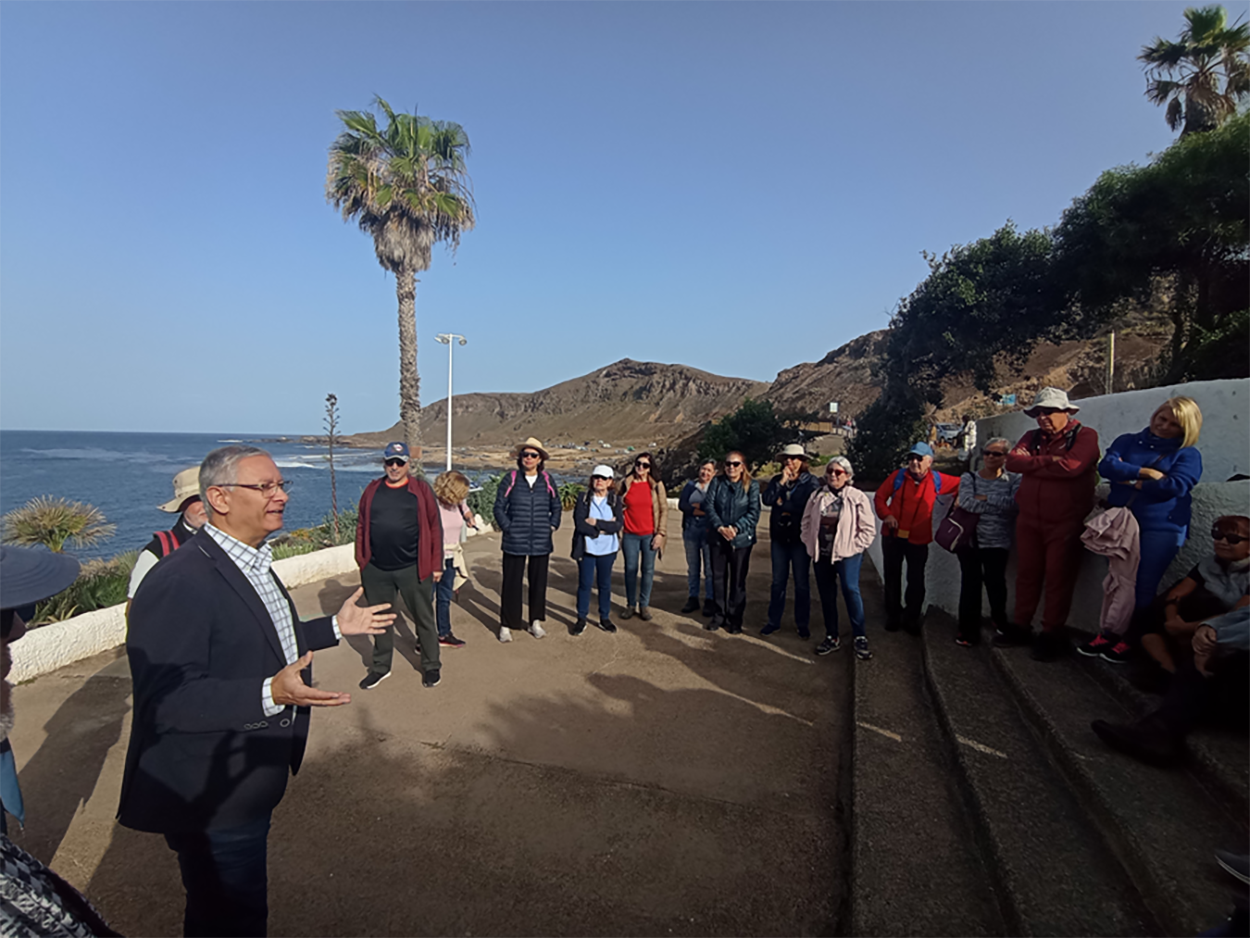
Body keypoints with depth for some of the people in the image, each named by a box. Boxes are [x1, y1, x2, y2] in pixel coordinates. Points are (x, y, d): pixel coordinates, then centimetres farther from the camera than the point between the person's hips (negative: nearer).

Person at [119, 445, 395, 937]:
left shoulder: (253, 563, 5)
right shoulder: (178, 582, -28)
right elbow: (168, 698, -32)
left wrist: (334, 627, 13)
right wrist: (270, 694, -43)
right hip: (210, 799, -9)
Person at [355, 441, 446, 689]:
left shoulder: (421, 489, -3)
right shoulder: (372, 490, 7)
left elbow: (434, 527, -4)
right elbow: (361, 526, 10)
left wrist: (436, 564, -7)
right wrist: (361, 561, 4)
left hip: (413, 569, -3)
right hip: (376, 570, 3)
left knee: (424, 618, 8)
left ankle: (431, 665, 25)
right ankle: (380, 667, 34)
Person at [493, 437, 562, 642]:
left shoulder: (547, 480, 4)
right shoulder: (511, 479, -3)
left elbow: (556, 506, 15)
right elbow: (499, 507, 0)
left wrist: (552, 526, 5)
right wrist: (508, 527, -6)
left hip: (541, 542, 3)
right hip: (515, 542, -3)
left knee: (539, 582, 11)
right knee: (511, 583, 2)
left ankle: (536, 621, 27)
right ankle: (506, 625, 14)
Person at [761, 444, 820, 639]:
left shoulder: (811, 482, -5)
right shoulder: (777, 480, 8)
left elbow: (808, 506, -17)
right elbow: (767, 499, -7)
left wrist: (782, 504, -8)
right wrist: (782, 481, -14)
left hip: (800, 538, -3)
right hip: (779, 537, 4)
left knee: (801, 582, 6)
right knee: (778, 581, 10)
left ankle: (802, 623, 18)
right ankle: (773, 620, 20)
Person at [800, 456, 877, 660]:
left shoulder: (858, 498, -4)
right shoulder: (817, 496, 7)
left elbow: (868, 529, -4)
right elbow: (806, 523, 13)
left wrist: (854, 548, -9)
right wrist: (810, 544, 4)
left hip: (847, 555, -4)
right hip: (821, 555, 4)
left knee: (851, 590, -17)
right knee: (826, 595, 9)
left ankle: (860, 637, -6)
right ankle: (832, 637, 21)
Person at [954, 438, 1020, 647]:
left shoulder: (1013, 480, 4)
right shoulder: (968, 478, 6)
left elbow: (1014, 503, -15)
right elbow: (967, 503, -12)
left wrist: (985, 499, -12)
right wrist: (999, 505, -10)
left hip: (997, 543, 0)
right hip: (970, 540, 1)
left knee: (995, 583, 0)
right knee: (970, 584, 0)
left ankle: (999, 620, 29)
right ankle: (969, 631, 9)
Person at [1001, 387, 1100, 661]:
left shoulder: (1085, 436, -6)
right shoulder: (1032, 437, 11)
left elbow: (1071, 466, -23)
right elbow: (1012, 461, -5)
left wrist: (1032, 462, -10)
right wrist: (1048, 462, -15)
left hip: (1065, 523, -5)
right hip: (1029, 519, 5)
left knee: (1058, 579, 0)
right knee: (1027, 574, 10)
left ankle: (1052, 635, 11)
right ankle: (1021, 627, 20)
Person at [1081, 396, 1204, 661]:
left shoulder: (1188, 455, 1)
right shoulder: (1128, 442, 9)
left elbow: (1175, 486, -16)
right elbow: (1106, 465, -8)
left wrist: (1129, 479, -8)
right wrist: (1145, 472, -15)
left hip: (1161, 528, -3)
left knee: (1144, 587, 2)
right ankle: (1110, 633, 22)